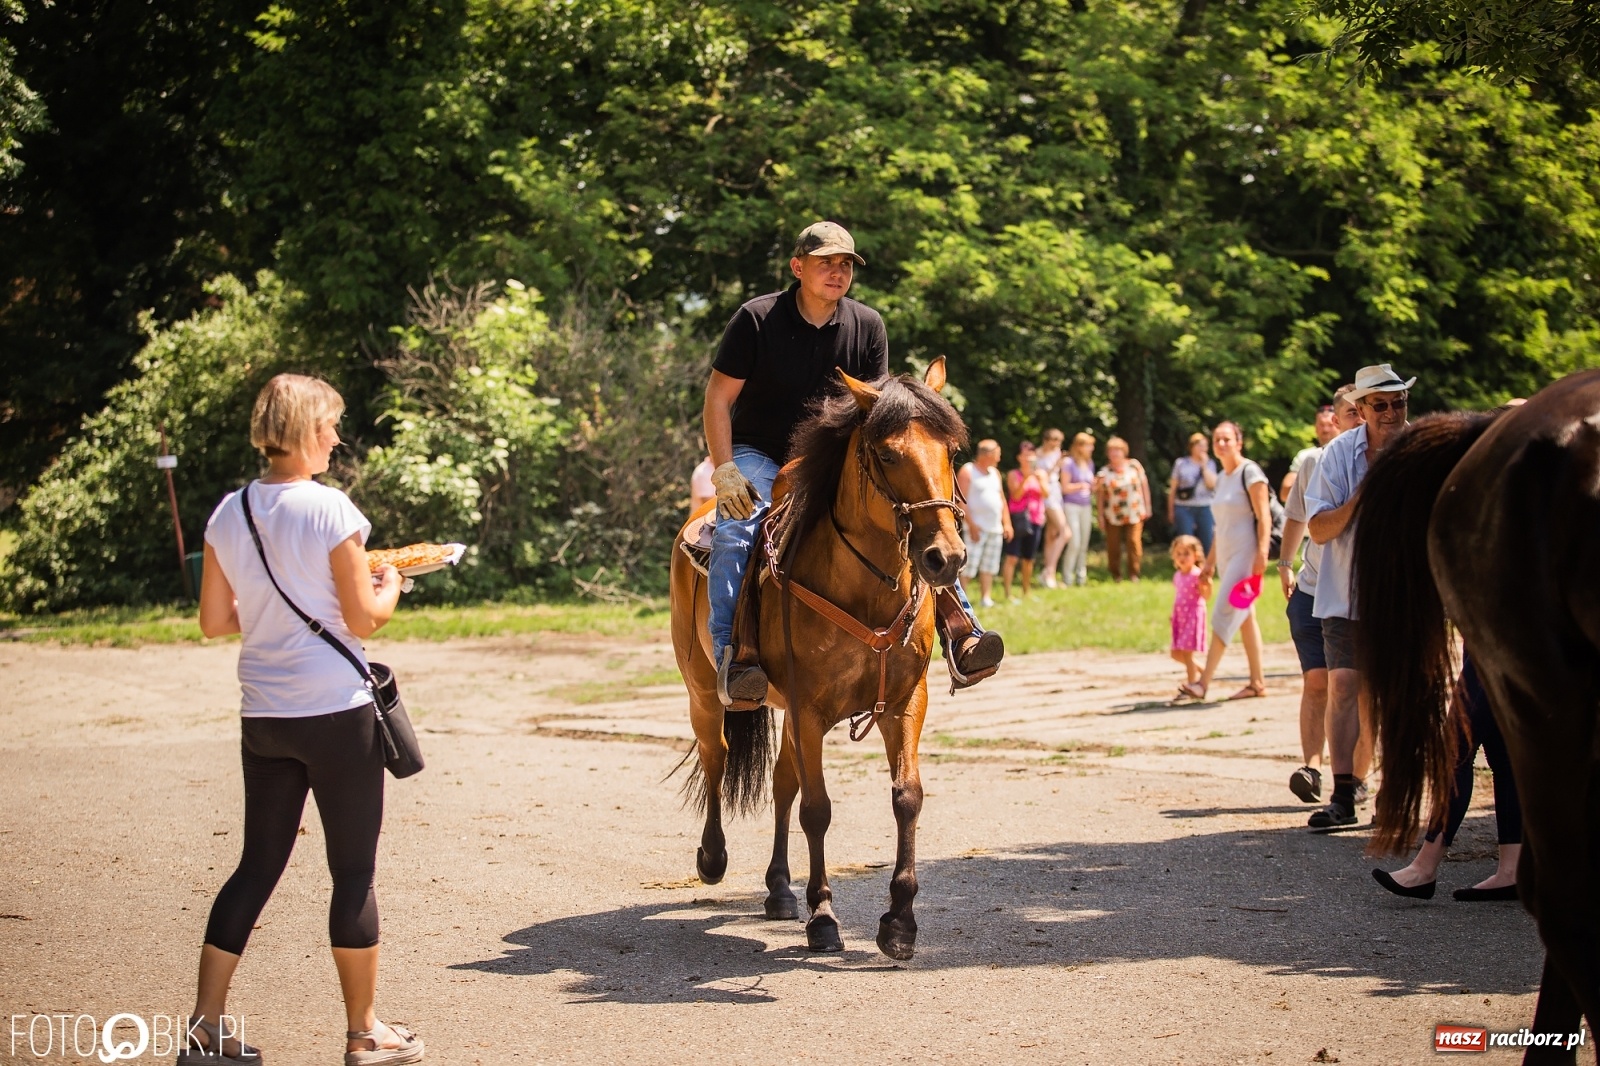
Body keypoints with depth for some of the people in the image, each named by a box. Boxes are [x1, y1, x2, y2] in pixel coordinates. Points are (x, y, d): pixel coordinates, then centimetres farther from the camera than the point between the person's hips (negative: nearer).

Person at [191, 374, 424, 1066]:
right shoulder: (330, 509, -13)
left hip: (263, 716, 6)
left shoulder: (228, 514, 4)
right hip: (336, 712, -6)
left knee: (258, 866, 13)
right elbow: (363, 618, -12)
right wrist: (389, 587, 8)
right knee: (354, 870, 5)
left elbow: (214, 621, 8)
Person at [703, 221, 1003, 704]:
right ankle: (730, 658, -41)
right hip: (757, 459, -3)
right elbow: (718, 399, -8)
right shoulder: (756, 319, -10)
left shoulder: (867, 326, 0)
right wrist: (724, 472, -20)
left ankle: (961, 635, -17)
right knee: (733, 533, -34)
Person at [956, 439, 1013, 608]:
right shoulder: (968, 471, -6)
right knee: (968, 566, -9)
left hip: (995, 529, 7)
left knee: (989, 567, 8)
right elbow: (961, 501, -12)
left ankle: (987, 598, 12)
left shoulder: (995, 472, 16)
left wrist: (1007, 523, 13)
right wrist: (971, 525, -17)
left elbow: (1002, 499, 21)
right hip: (977, 528, -7)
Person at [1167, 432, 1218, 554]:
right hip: (1184, 509, -2)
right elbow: (1173, 489, 6)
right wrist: (1171, 511, 5)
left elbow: (1212, 485, -4)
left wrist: (1204, 466, -6)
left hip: (1204, 509, 2)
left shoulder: (1210, 464, 9)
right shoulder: (1181, 464, 3)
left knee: (1207, 544, 0)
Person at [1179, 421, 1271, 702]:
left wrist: (1262, 554, -23)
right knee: (1245, 618, 9)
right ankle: (1257, 682, 13)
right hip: (1226, 556, 9)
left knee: (1224, 617, -13)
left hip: (1245, 554, -9)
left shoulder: (1250, 473, -9)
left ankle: (1204, 683, -16)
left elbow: (1264, 517, -15)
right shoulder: (1221, 478, 16)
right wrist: (1210, 560, 19)